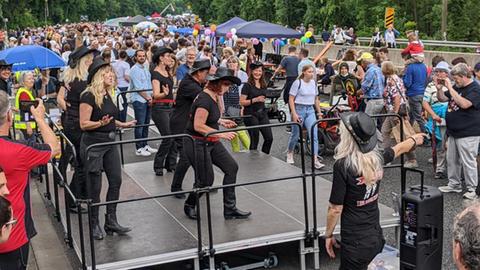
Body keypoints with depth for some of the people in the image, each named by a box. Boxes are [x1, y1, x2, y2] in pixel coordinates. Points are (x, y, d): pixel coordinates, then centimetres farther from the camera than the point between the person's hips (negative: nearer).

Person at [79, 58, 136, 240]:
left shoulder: (108, 95, 9)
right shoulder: (89, 96, -15)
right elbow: (84, 124, -16)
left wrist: (123, 124, 18)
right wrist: (101, 123, -30)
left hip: (110, 142, 8)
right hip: (93, 144, -8)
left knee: (116, 180, 7)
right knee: (95, 186, 1)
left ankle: (111, 222, 18)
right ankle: (95, 225, 15)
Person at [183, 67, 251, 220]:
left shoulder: (213, 96, 6)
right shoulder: (205, 99, -23)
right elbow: (198, 126, -27)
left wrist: (221, 122, 9)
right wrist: (221, 134, -23)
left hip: (211, 142, 10)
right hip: (197, 143, -10)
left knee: (231, 167, 5)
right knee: (206, 180, -2)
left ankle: (230, 209, 12)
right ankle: (189, 206, 27)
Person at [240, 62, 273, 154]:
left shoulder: (264, 85, 10)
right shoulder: (247, 85, -8)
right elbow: (242, 102, -14)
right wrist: (255, 100, -21)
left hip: (262, 113, 6)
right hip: (251, 114, -6)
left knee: (269, 138, 0)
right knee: (254, 140, -1)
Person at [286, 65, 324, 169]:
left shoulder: (313, 83, 7)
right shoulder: (298, 83, -9)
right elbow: (291, 99, -9)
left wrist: (319, 112, 14)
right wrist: (294, 114, -16)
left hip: (310, 110, 4)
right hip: (299, 109, -4)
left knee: (314, 135, -8)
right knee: (296, 134, 8)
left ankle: (315, 160, -10)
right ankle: (289, 153, 34)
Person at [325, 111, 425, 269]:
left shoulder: (343, 165, -20)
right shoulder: (376, 157, -2)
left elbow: (335, 209, -15)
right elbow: (399, 148, 21)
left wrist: (328, 235, 0)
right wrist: (415, 139, 41)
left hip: (355, 244, -6)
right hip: (376, 237, 6)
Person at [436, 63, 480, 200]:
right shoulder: (456, 87, 11)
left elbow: (464, 104, -28)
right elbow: (442, 99, 19)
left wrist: (450, 88, -25)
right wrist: (439, 88, -1)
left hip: (468, 134, -9)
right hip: (453, 132, 9)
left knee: (468, 162, -3)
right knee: (452, 160, 15)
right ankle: (454, 184, 28)